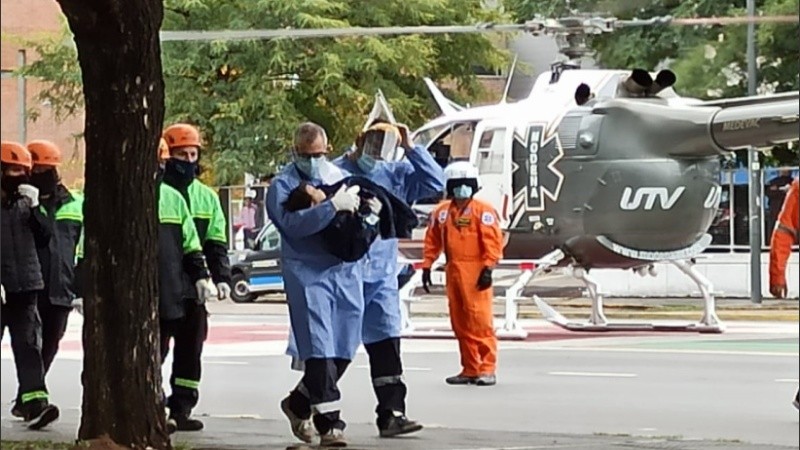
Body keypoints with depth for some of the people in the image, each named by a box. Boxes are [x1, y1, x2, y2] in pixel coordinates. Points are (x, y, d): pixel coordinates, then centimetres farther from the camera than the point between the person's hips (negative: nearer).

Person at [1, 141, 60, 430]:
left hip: (25, 287, 4)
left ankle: (34, 402, -12)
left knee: (29, 345, -4)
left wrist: (34, 208, -3)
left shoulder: (24, 202, 14)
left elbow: (43, 239, 10)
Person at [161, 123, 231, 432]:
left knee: (190, 350, 7)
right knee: (156, 347, -6)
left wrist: (221, 276, 1)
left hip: (194, 287, 5)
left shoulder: (207, 197, 14)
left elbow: (216, 243, 14)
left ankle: (181, 410, 14)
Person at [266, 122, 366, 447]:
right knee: (319, 350, -9)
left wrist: (362, 205, 1)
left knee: (344, 350, 10)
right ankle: (329, 423, -8)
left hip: (346, 271, 6)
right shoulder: (283, 185, -2)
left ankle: (298, 404, 28)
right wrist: (333, 206, -23)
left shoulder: (339, 176, 15)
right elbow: (291, 224, -19)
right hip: (308, 274, -6)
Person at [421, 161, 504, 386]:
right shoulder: (441, 212, 13)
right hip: (453, 272, 6)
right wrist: (426, 266, 14)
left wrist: (488, 268, -16)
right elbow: (432, 240, 20)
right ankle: (470, 369, 16)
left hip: (475, 272, -6)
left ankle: (487, 369, -8)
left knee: (479, 319, -11)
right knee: (459, 322, 8)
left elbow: (493, 241, -10)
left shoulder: (483, 210, -4)